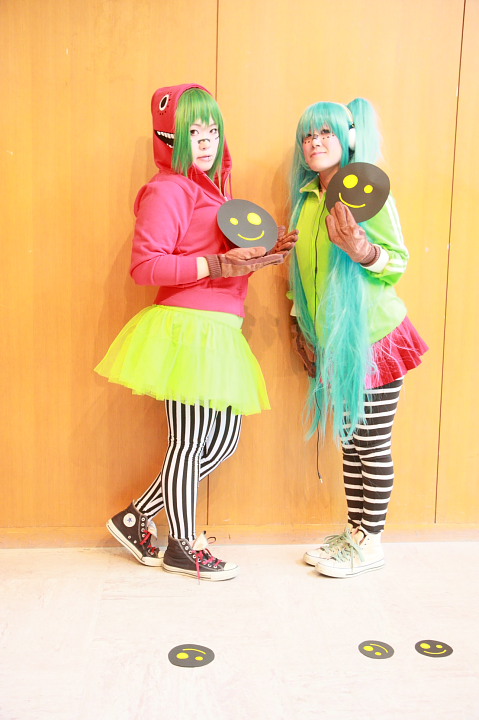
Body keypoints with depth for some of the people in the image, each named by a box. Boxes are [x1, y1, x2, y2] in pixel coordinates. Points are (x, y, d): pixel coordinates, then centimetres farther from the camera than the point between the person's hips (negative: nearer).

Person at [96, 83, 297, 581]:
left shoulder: (211, 189, 21)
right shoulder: (166, 190, -8)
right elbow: (144, 266, -17)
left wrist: (260, 254, 10)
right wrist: (217, 264, -22)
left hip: (216, 331, 10)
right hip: (187, 327, -10)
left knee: (223, 439, 11)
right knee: (189, 441, 1)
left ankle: (136, 519, 24)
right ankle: (183, 548, 21)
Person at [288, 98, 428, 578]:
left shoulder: (367, 192, -9)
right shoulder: (305, 199, 9)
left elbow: (399, 260, -10)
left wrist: (361, 251, -30)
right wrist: (301, 326, 15)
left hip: (373, 338, -6)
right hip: (333, 343, 6)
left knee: (373, 446, 2)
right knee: (350, 443, 14)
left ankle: (370, 543, 16)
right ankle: (353, 531, 28)